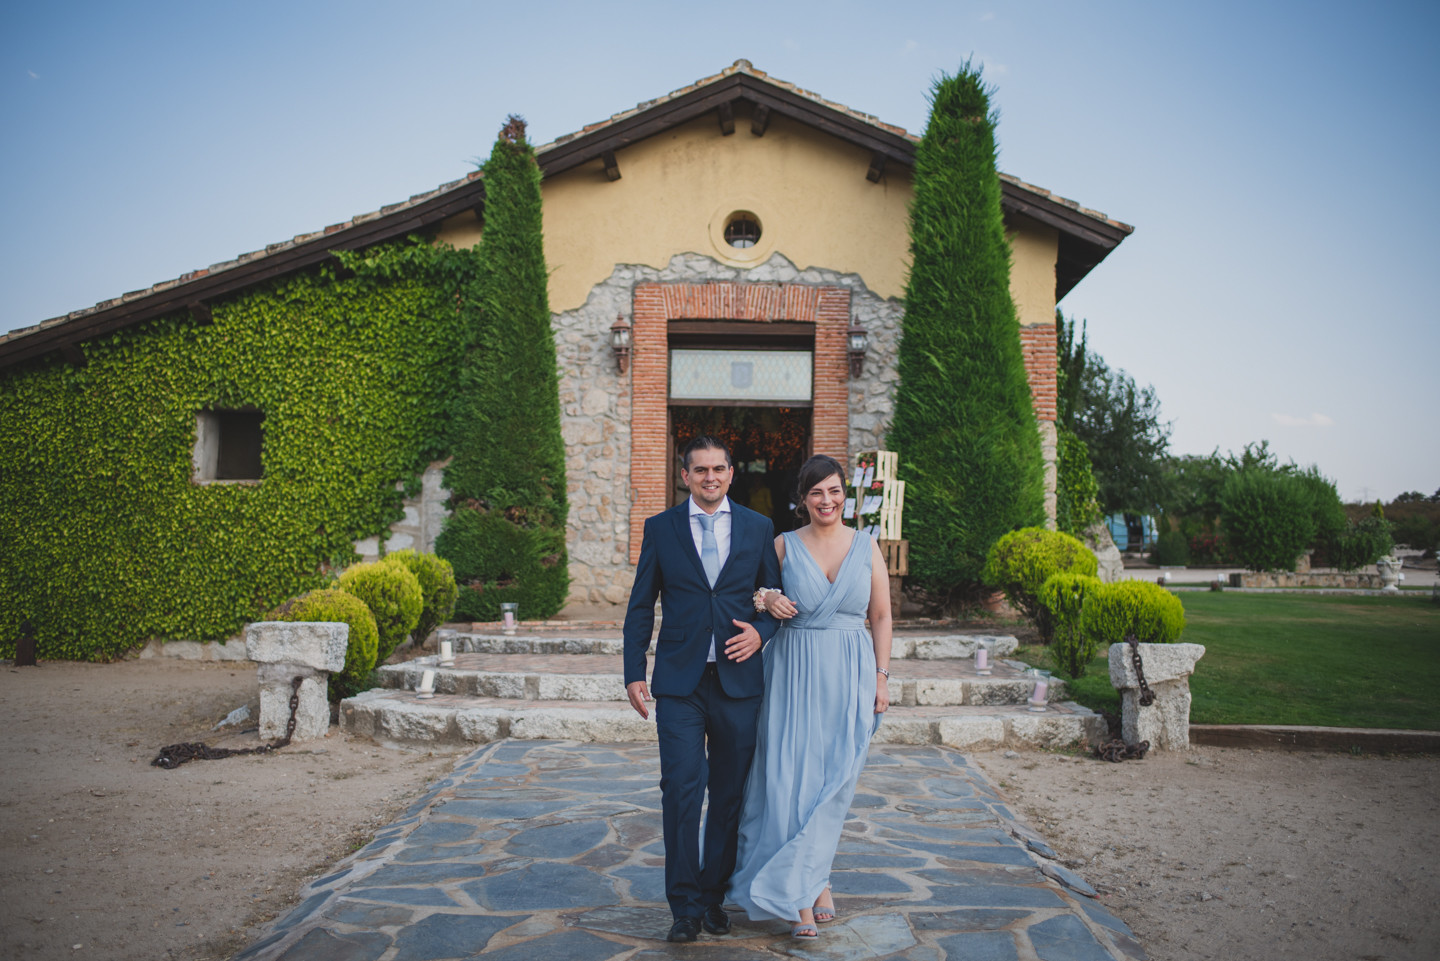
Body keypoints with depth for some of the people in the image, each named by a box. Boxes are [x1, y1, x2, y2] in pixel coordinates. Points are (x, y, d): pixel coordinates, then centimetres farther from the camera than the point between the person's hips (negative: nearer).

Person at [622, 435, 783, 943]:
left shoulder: (758, 528, 7)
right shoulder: (660, 528, 5)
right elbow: (640, 606, 7)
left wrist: (761, 631, -8)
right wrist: (634, 673, 0)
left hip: (738, 680, 1)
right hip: (679, 682, -1)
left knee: (730, 794, 8)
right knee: (681, 790, -6)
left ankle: (714, 893, 23)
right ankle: (685, 906, 5)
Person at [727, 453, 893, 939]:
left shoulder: (866, 547, 5)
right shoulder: (783, 545, 2)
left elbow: (881, 617, 8)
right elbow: (754, 590, 13)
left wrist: (881, 677, 3)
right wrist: (768, 600, -10)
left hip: (850, 676, 1)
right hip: (794, 674, -1)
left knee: (834, 781, 3)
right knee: (792, 776, -4)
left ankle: (806, 878, 23)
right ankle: (809, 888, 11)